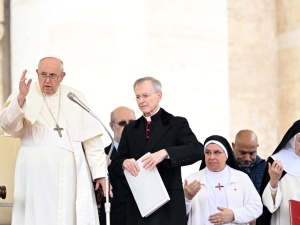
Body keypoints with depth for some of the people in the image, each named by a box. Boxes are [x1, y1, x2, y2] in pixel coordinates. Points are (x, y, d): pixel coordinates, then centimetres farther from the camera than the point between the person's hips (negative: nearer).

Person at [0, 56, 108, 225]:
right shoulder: (25, 95, 3)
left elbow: (91, 136, 8)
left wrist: (100, 172, 3)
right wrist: (21, 98, -28)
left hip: (71, 170, 2)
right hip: (37, 171, -2)